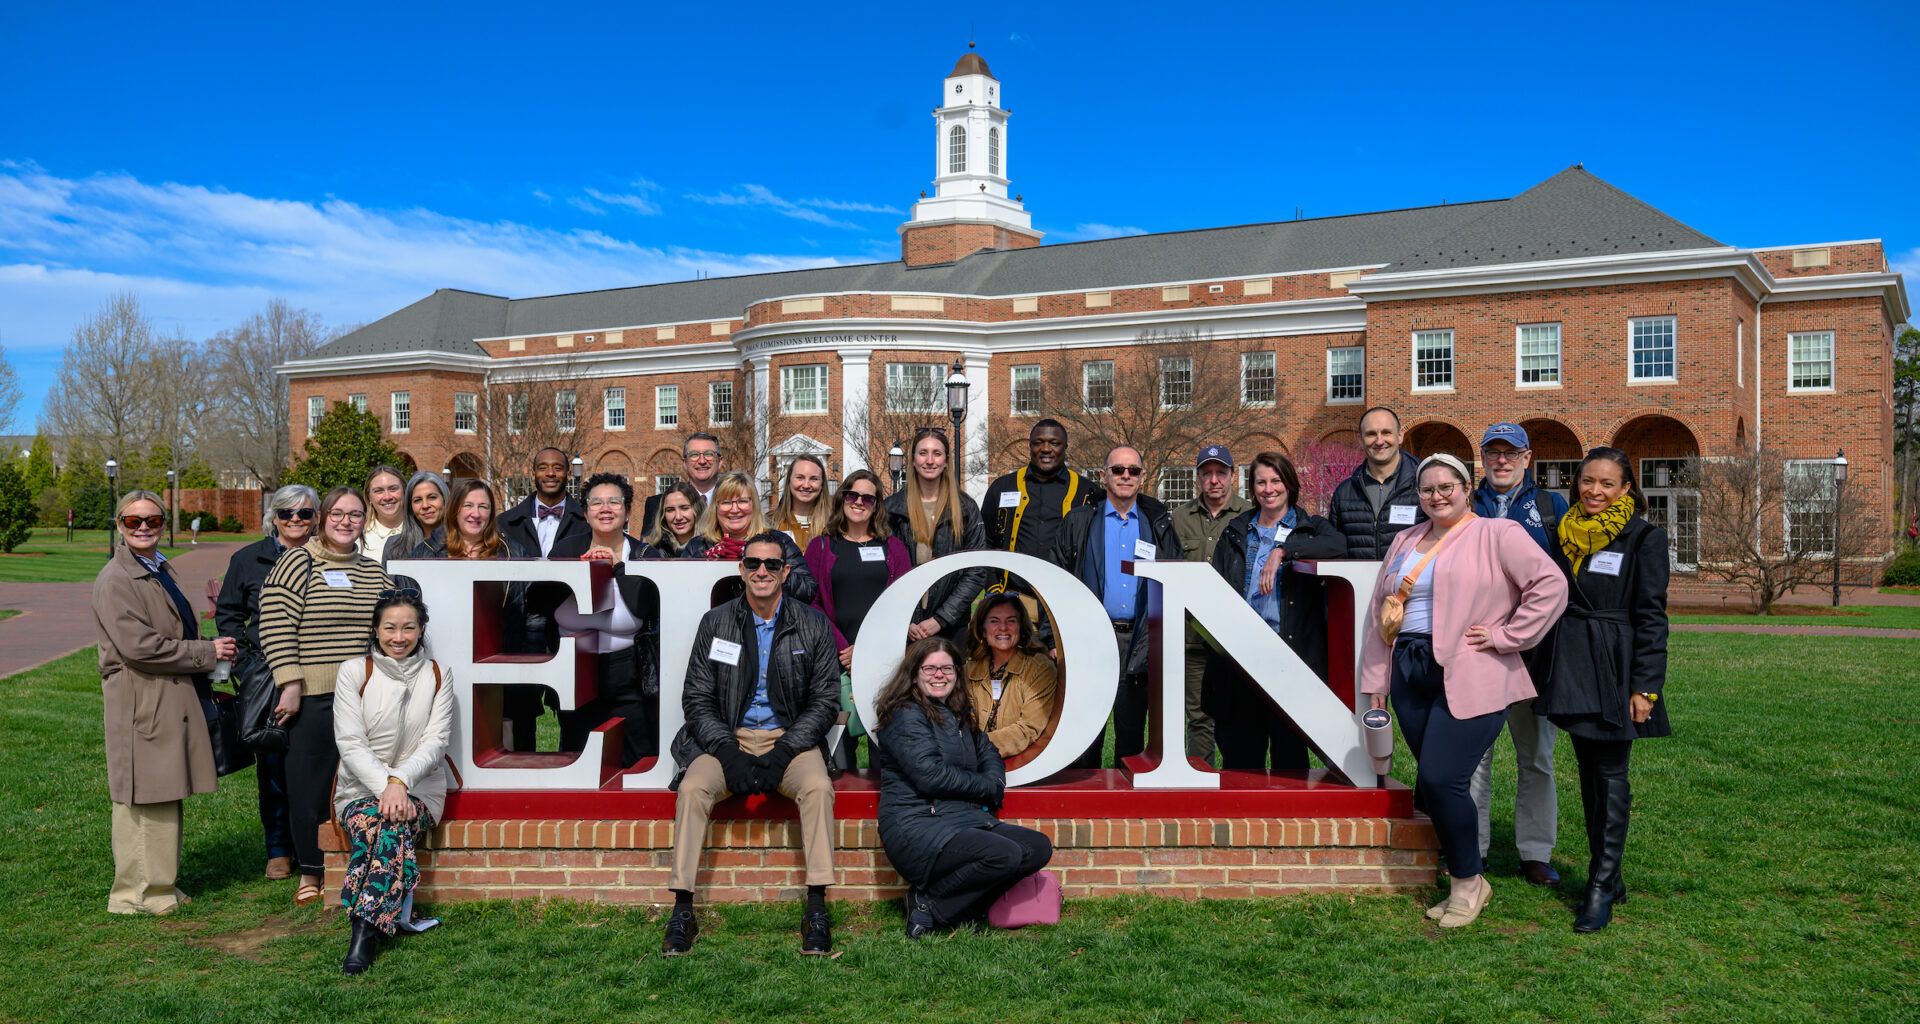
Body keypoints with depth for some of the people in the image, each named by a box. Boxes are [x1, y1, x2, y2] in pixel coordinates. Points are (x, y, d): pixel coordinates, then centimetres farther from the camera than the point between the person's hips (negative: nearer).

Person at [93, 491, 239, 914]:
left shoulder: (160, 571, 17)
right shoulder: (115, 580, -12)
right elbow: (139, 646, -21)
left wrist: (203, 682, 17)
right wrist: (208, 652, -15)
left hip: (172, 700, 9)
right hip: (139, 702, -9)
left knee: (166, 796, 14)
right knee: (142, 798, -2)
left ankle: (160, 883, 23)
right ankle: (136, 893, 8)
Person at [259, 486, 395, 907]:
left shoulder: (374, 571, 13)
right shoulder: (297, 563, -3)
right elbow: (276, 626, -9)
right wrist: (291, 684, -14)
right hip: (313, 697, -4)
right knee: (310, 783, 2)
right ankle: (311, 872, 15)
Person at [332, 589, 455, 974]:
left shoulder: (438, 676, 7)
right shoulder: (354, 672, 3)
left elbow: (437, 740, -1)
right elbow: (350, 743, -5)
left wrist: (400, 781, -19)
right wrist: (383, 787, -20)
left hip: (419, 789, 0)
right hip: (361, 787, 0)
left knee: (395, 825, -32)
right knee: (370, 823, -33)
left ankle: (365, 928, -34)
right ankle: (371, 927, -33)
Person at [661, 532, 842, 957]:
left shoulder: (813, 625, 2)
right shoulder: (715, 623, 4)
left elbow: (825, 701, 0)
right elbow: (697, 699, 2)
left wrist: (783, 752, -14)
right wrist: (728, 751, -15)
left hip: (790, 738, -1)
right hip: (728, 738, 1)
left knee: (818, 787, -31)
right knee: (693, 787, -27)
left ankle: (817, 909, -26)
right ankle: (682, 912, -20)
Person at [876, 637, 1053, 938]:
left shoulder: (960, 716, 21)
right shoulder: (906, 716, -6)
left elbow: (989, 755, 25)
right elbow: (929, 775, -15)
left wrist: (994, 785, 1)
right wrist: (987, 788, -5)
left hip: (967, 818, 9)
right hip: (917, 826, -9)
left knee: (1039, 847, -11)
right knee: (1006, 855, -28)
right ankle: (928, 901, -9)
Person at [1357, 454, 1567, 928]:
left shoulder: (1498, 534, -1)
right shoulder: (1405, 542, 18)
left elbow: (1551, 584, -10)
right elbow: (1380, 610, 20)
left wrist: (1506, 636, -11)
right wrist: (1375, 678, 16)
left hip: (1469, 679, -6)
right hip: (1410, 675, 6)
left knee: (1441, 779, -13)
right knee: (1432, 785, 7)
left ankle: (1468, 882, 6)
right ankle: (1466, 883, 22)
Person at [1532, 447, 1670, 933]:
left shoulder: (1644, 537, -5)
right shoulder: (1565, 532, 10)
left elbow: (1651, 615, -7)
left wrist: (1646, 687, -13)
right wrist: (1550, 670, 14)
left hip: (1615, 668, -6)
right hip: (1571, 667, 6)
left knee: (1611, 775, -3)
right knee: (1588, 771, 11)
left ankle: (1601, 887, 3)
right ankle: (1609, 878, 23)